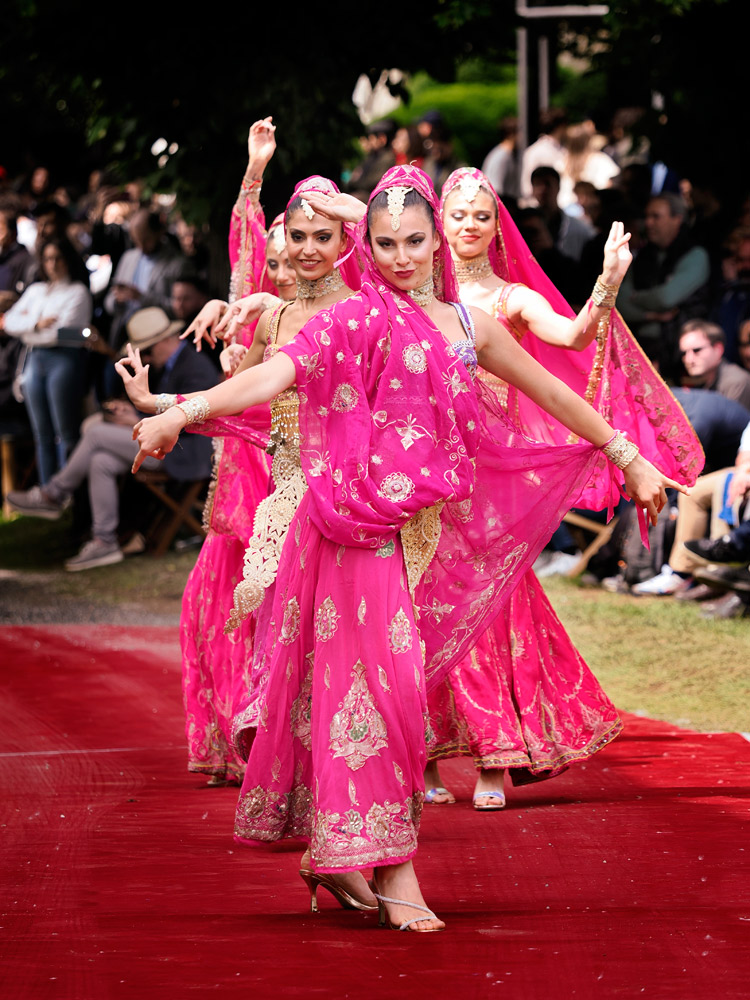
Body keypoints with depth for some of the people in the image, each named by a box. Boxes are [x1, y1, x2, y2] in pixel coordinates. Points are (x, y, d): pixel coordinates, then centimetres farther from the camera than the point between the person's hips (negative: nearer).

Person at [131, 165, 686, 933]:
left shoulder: (468, 324, 13)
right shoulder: (358, 321, -2)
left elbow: (551, 393, 23)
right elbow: (276, 374, -17)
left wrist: (629, 458, 28)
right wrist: (182, 413, -32)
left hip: (429, 526, 5)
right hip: (364, 528, -5)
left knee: (399, 681, 5)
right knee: (377, 677, -10)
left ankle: (335, 849, 16)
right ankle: (391, 868, -10)